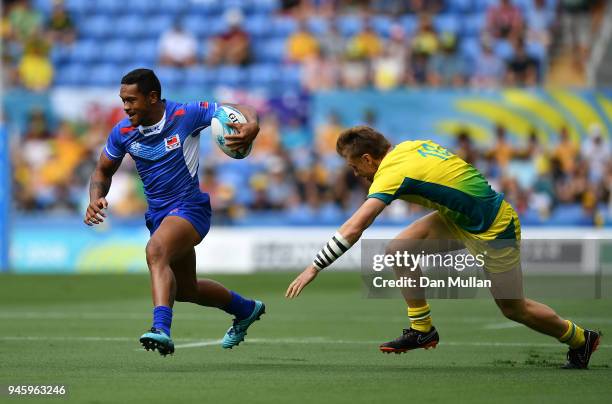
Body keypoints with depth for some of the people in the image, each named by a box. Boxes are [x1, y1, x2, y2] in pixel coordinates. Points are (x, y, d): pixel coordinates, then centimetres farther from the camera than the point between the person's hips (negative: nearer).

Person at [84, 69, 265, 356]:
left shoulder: (187, 115, -16)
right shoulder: (122, 132, -3)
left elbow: (241, 111, -7)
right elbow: (102, 172, 13)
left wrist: (251, 127, -31)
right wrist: (96, 199, -8)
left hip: (189, 206, -7)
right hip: (157, 213, 7)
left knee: (156, 251, -37)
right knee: (185, 290, 20)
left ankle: (161, 329, -50)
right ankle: (246, 309, 48)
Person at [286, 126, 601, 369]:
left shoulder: (392, 172, -25)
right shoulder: (410, 146, -1)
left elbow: (353, 229, -29)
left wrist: (314, 267, -26)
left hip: (493, 229, -9)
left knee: (513, 309, 7)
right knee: (399, 250, -4)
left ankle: (580, 339, 28)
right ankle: (421, 329, 7)